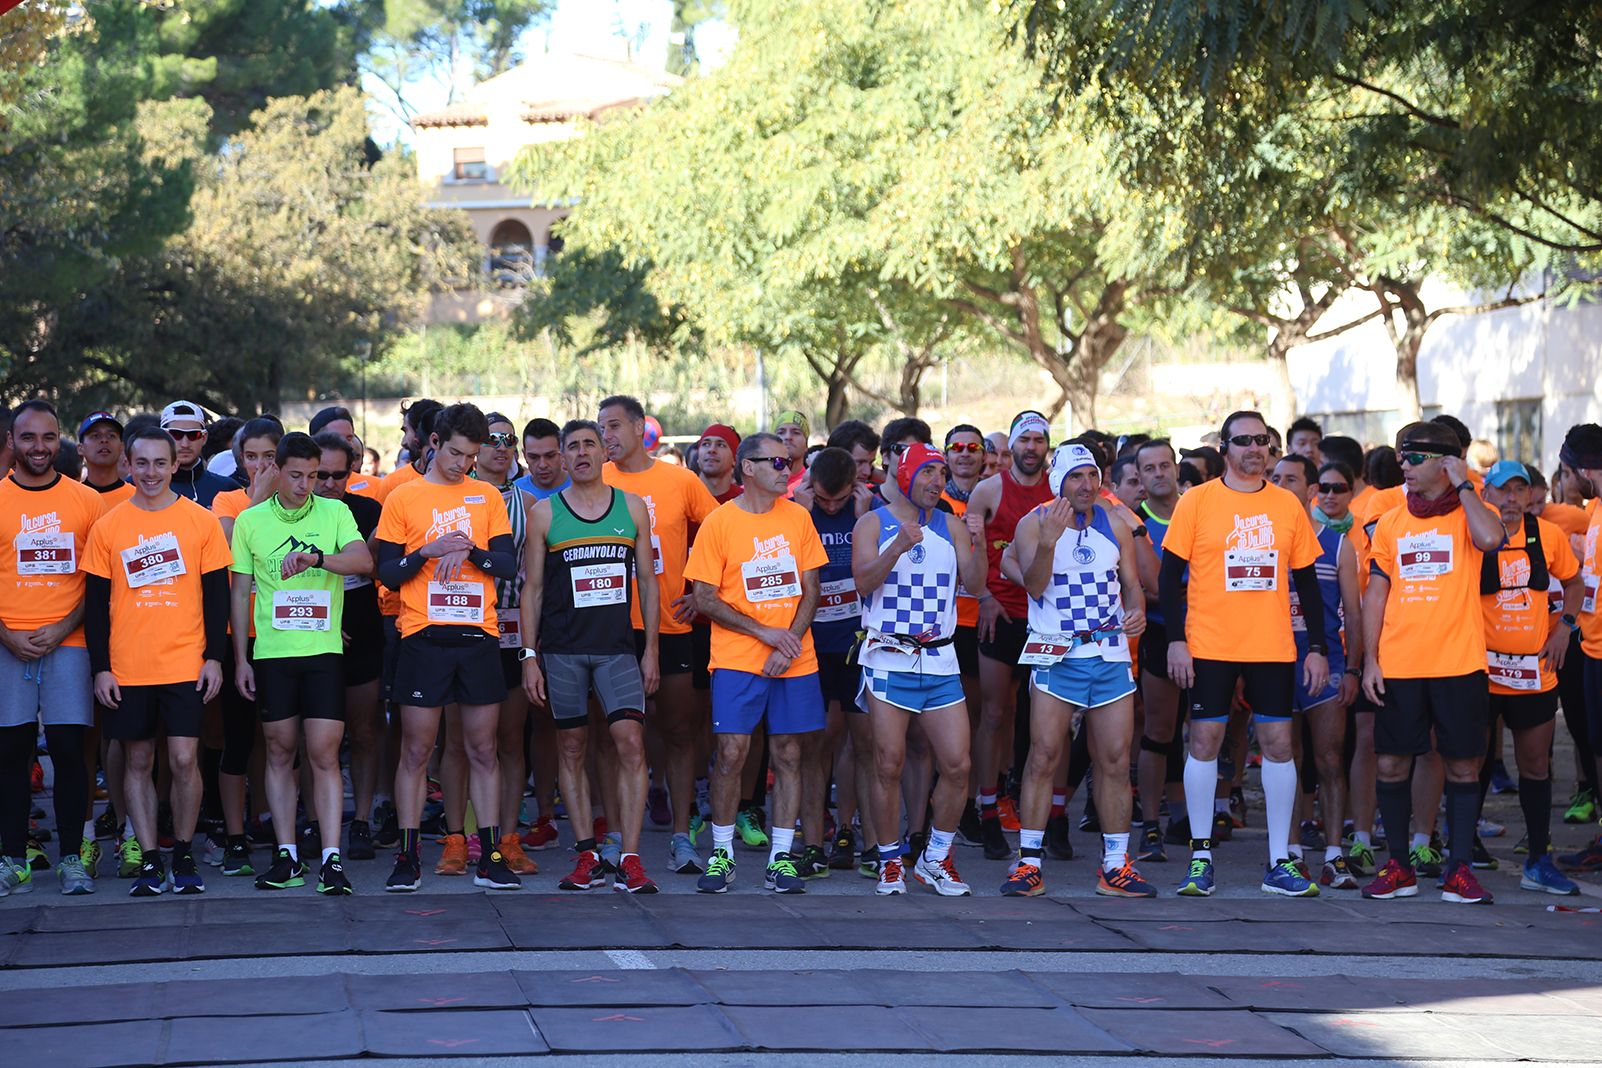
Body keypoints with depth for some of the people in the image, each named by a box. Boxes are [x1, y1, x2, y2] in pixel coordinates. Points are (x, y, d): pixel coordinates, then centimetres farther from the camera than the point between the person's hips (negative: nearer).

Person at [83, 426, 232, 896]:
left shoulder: (201, 521, 2)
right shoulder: (107, 527, 4)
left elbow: (217, 594, 4)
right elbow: (96, 603, 6)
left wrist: (214, 657, -2)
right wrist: (101, 668, 0)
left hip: (185, 664, -1)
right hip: (126, 668, 1)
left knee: (183, 759, -5)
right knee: (139, 762, 5)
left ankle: (184, 857, 10)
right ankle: (149, 862, 11)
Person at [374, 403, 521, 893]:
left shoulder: (487, 498, 10)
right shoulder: (403, 499, 4)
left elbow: (508, 564, 3)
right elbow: (387, 572, 1)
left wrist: (469, 550, -15)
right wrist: (428, 551, -15)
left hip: (478, 636, 2)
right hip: (424, 637, -2)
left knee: (483, 749, 4)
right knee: (415, 750, -1)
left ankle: (490, 856, 8)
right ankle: (408, 857, 4)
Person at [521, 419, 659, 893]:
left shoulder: (633, 508, 7)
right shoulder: (544, 513, 4)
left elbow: (648, 582, 10)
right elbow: (532, 589, 5)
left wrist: (650, 649, 4)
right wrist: (529, 656, -1)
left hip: (617, 646, 0)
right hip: (562, 649, 0)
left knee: (631, 744, -10)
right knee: (573, 749, 4)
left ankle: (629, 860, -9)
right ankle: (587, 857, 11)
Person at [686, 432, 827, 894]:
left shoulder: (798, 518, 8)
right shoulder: (719, 523, -2)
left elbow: (810, 589, 8)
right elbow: (705, 599, -4)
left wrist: (789, 643, -7)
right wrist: (764, 632, -11)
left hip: (795, 661, 3)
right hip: (737, 660, -3)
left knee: (788, 754, 3)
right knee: (731, 753, -7)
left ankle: (781, 857, 9)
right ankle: (721, 853, 7)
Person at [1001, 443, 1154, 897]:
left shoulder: (1115, 524, 10)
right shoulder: (1034, 523, -1)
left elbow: (1131, 582, 15)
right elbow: (1035, 586, -12)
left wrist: (1137, 610, -6)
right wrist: (1049, 540, -27)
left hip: (1111, 654, 3)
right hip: (1056, 654, -3)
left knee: (1115, 761, 2)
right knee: (1043, 756, -9)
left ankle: (1115, 865, 9)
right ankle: (1029, 861, -4)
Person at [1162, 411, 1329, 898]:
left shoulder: (1288, 506, 7)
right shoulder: (1197, 502, -1)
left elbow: (1306, 579, 11)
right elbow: (1170, 574, -1)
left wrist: (1318, 647, 6)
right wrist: (1175, 640, -8)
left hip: (1273, 648, 2)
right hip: (1210, 647, -2)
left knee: (1278, 743, 1)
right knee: (1205, 740, -1)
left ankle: (1280, 862, 7)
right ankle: (1201, 856, 8)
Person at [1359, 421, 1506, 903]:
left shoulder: (1469, 514, 2)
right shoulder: (1390, 523, 11)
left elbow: (1490, 538, -23)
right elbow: (1375, 594, 11)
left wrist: (1463, 487, -11)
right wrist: (1370, 659, 3)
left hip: (1458, 664, -3)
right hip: (1399, 666, 3)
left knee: (1462, 766, 2)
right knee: (1392, 764, 3)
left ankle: (1458, 869, 9)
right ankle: (1398, 866, 14)